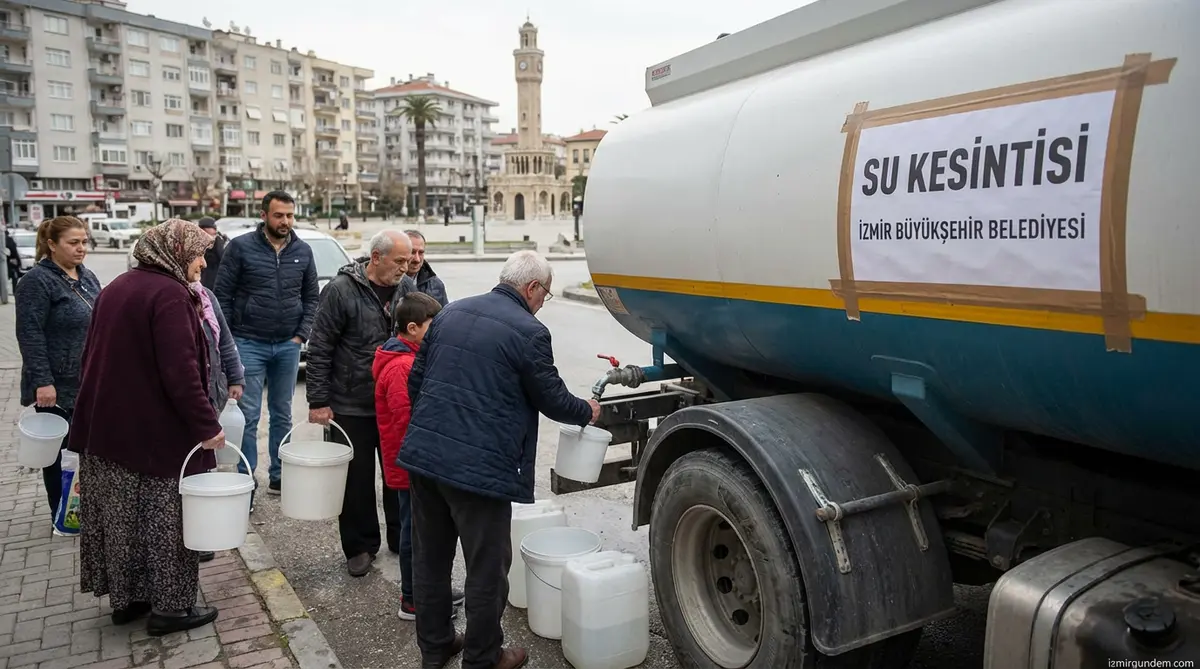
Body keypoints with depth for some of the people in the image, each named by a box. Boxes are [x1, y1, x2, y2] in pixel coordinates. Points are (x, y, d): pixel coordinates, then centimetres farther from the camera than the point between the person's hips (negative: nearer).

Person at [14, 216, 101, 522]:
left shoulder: (87, 277, 11)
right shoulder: (37, 281, -12)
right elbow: (30, 334, -18)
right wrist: (42, 381, -23)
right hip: (59, 386, -7)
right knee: (61, 449, 4)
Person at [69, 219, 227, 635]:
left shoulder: (118, 287, 12)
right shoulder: (170, 294, -18)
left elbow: (96, 357, 20)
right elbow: (181, 371, -24)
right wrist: (207, 425, -19)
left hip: (107, 427, 9)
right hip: (155, 433, -9)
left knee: (121, 519, 17)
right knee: (165, 521, 3)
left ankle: (125, 598, 30)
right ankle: (169, 607, 14)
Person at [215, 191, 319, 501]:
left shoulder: (303, 251, 5)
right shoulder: (241, 247, -5)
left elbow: (312, 297, 10)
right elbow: (222, 295, -3)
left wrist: (301, 335, 1)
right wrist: (226, 340, -6)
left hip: (288, 346, 3)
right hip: (249, 344, -3)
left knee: (282, 414, 11)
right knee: (248, 415, -2)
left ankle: (279, 477, 21)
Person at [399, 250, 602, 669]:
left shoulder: (451, 312, 10)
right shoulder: (529, 332, -11)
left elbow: (416, 379, 15)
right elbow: (553, 400, -2)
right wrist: (587, 412, 18)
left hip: (423, 456, 8)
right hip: (479, 467, -7)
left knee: (430, 558, 19)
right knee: (487, 568, 10)